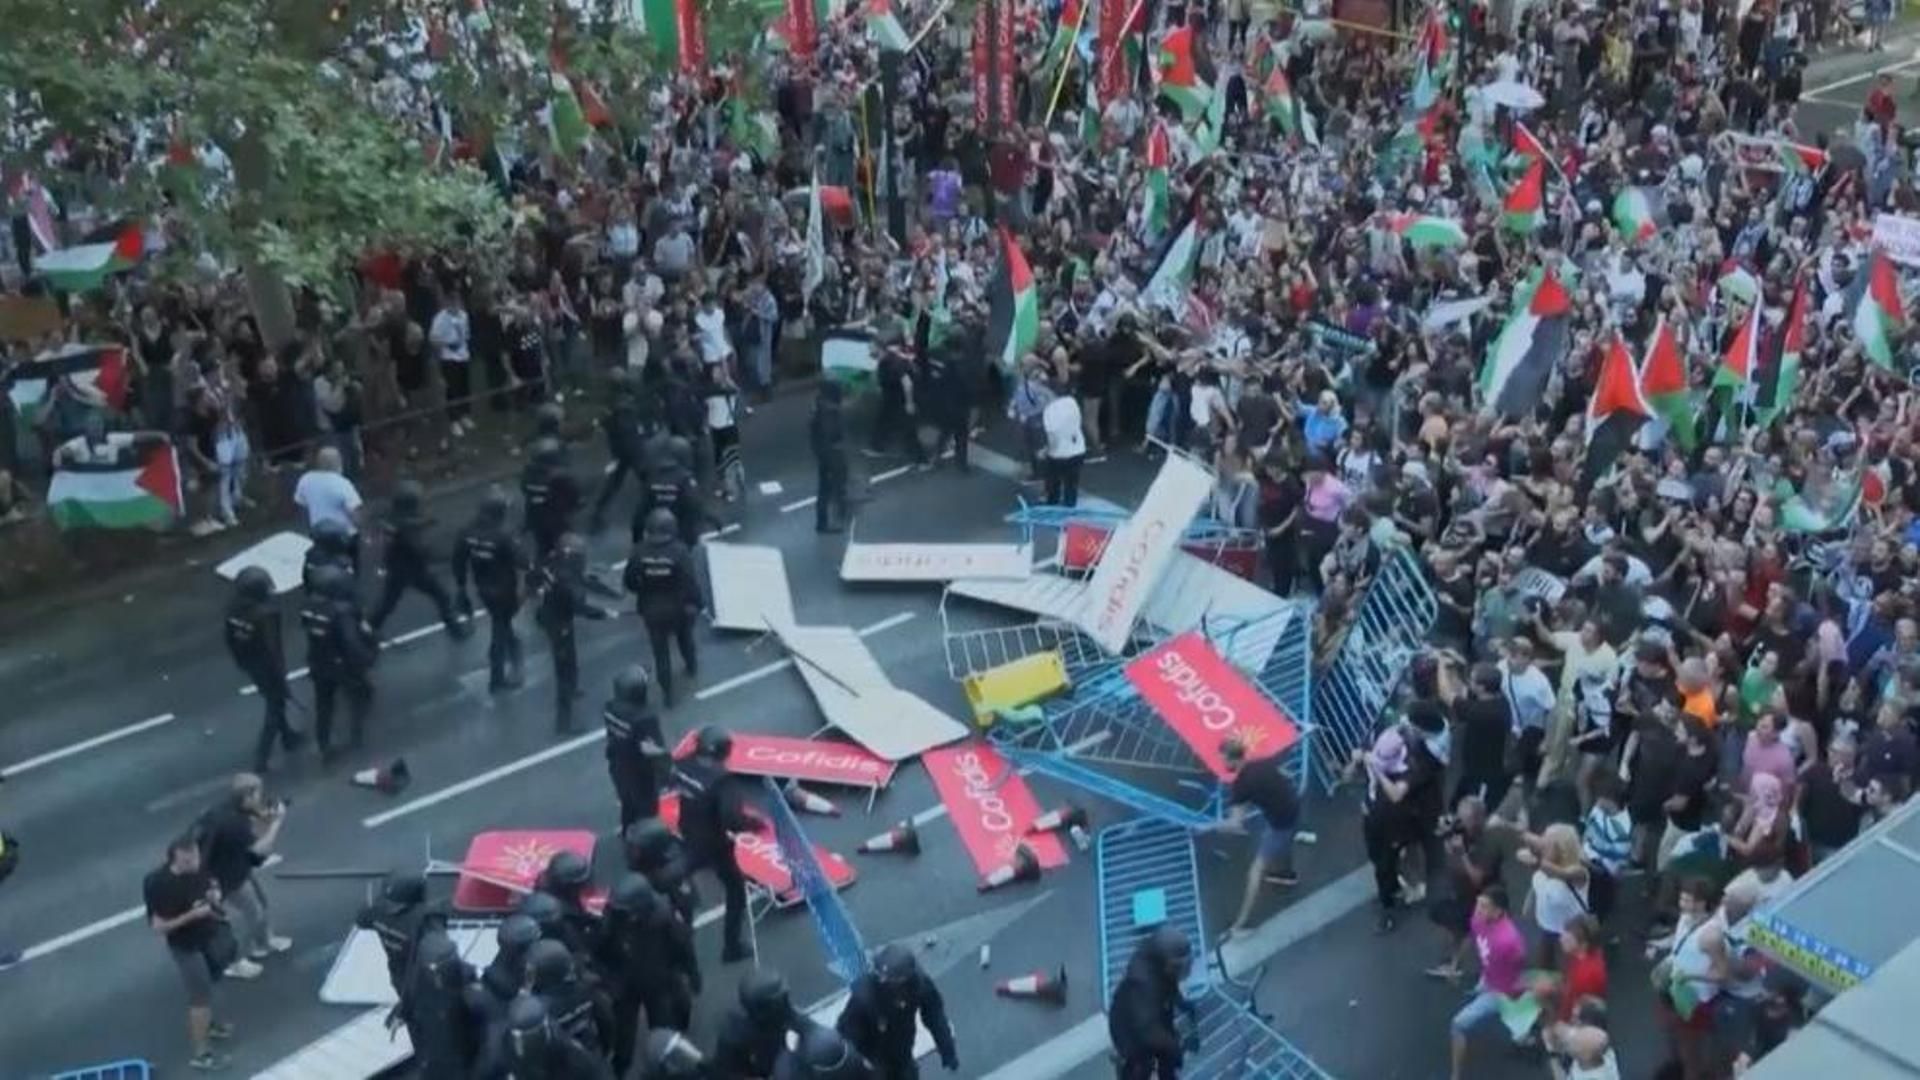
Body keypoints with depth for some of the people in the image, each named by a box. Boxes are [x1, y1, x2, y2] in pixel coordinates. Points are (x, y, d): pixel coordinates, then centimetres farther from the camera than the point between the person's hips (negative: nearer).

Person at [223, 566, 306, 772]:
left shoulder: (233, 607, -12)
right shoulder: (265, 613, -34)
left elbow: (230, 639, 2)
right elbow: (273, 649, -28)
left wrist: (240, 660, 19)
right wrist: (282, 679, -16)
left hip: (248, 664, 7)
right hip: (267, 668, -7)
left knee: (274, 703, 29)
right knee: (274, 709, 13)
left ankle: (288, 737, 50)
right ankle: (261, 758, 17)